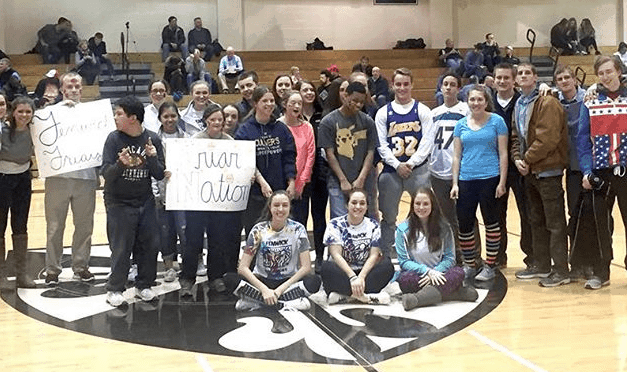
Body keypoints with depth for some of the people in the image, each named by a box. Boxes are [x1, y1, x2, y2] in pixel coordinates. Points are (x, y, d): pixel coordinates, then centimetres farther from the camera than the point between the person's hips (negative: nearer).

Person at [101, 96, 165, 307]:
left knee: (149, 245, 6)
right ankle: (115, 290, 12)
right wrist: (121, 164, -33)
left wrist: (152, 158, -22)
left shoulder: (152, 139, -4)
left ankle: (144, 285, 22)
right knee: (121, 249, -2)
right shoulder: (114, 139, -8)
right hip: (118, 204, -2)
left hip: (145, 202, 3)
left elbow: (160, 175, -4)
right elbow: (106, 173, -13)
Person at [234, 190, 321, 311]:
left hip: (288, 281, 0)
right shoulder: (259, 230, -6)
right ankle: (285, 303, -28)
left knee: (314, 281, -31)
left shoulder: (297, 229, -5)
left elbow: (306, 267, -9)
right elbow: (243, 267, -11)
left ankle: (255, 302, -27)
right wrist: (264, 290, -23)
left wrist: (281, 289, -18)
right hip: (262, 280, 0)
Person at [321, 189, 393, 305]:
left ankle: (344, 294, -31)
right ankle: (365, 297, -35)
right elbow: (336, 255, -13)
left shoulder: (373, 226, 5)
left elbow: (374, 255, -4)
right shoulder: (335, 225, -2)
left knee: (387, 265, -25)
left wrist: (361, 277, -22)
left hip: (365, 272, 3)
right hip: (342, 272, -2)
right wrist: (352, 277, -28)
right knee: (326, 268, -33)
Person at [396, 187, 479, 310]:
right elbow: (403, 262, -3)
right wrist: (427, 271, -19)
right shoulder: (403, 229, 1)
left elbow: (449, 257, 3)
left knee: (459, 272, -28)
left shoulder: (443, 227, 5)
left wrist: (435, 272, -17)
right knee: (405, 279, -36)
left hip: (438, 273, 2)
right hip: (415, 275, -1)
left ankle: (419, 298, -43)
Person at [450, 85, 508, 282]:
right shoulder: (461, 125, 9)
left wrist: (502, 182, -7)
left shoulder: (496, 121, 0)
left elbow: (503, 153, -1)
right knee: (464, 224, 4)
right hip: (466, 180, 3)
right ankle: (469, 266, 19)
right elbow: (456, 156, 10)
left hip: (489, 178, -3)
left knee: (491, 222, 5)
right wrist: (455, 183, 4)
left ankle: (490, 266, 16)